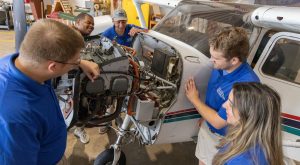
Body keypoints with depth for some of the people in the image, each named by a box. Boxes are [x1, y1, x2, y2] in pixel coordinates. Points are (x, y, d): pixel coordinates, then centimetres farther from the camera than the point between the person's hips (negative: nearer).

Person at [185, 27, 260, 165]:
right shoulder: (220, 66, -15)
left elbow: (218, 122, -28)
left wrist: (194, 99, -18)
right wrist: (204, 117, 11)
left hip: (224, 138, -6)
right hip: (207, 127, 6)